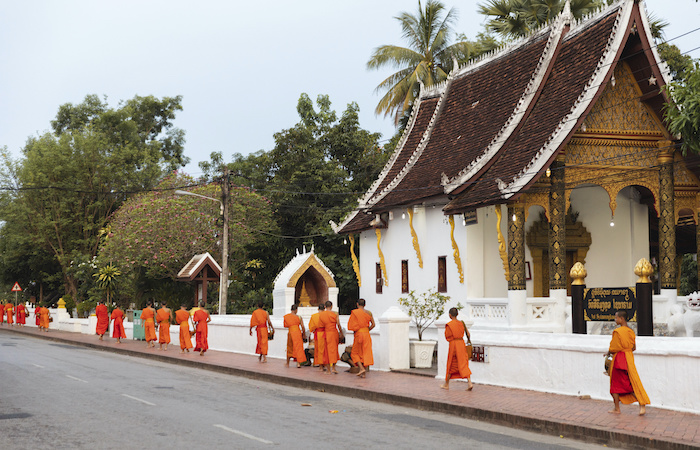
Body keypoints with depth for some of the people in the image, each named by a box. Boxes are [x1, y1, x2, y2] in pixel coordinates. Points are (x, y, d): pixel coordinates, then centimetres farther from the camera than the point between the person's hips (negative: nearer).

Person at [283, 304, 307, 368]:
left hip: (290, 332, 2)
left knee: (290, 348, 16)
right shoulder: (298, 317, -3)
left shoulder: (286, 316, 1)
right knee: (298, 347, 4)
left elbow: (285, 325, 11)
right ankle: (298, 363, -2)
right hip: (297, 332, -2)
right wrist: (303, 334, 11)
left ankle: (287, 363, 25)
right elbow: (303, 327, -3)